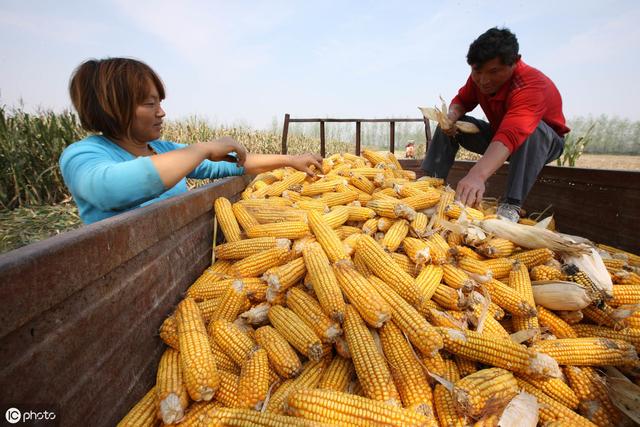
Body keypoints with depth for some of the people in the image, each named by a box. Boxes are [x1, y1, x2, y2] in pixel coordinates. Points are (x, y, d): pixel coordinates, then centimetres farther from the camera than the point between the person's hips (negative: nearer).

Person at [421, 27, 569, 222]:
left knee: (532, 130, -40)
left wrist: (477, 175, -67)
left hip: (543, 141, -5)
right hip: (498, 133, 6)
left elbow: (510, 135, -51)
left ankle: (511, 205, -39)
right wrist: (452, 116, -26)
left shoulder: (532, 86, -36)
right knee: (449, 124, -10)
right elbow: (462, 100, 0)